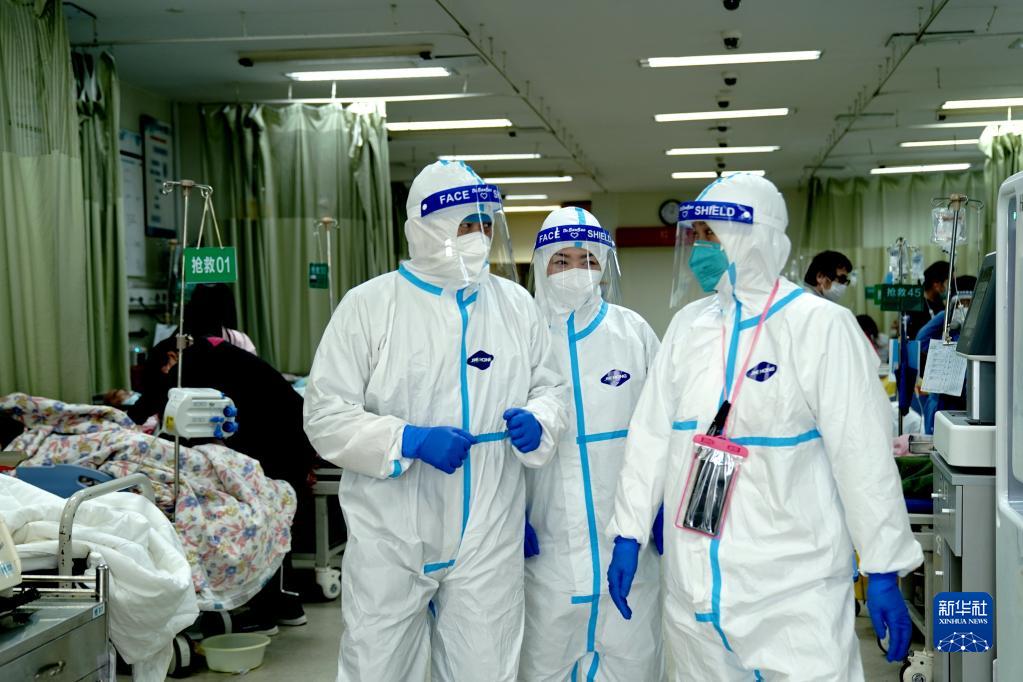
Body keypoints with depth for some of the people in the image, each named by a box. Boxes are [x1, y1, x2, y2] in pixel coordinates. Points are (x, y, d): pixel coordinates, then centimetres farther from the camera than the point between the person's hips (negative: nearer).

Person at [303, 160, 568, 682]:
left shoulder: (516, 303, 9)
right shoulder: (368, 305, -4)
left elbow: (550, 386, 16)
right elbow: (326, 415, -7)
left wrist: (537, 421, -8)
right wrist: (409, 441, -20)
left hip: (489, 542, 3)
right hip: (391, 540, -3)